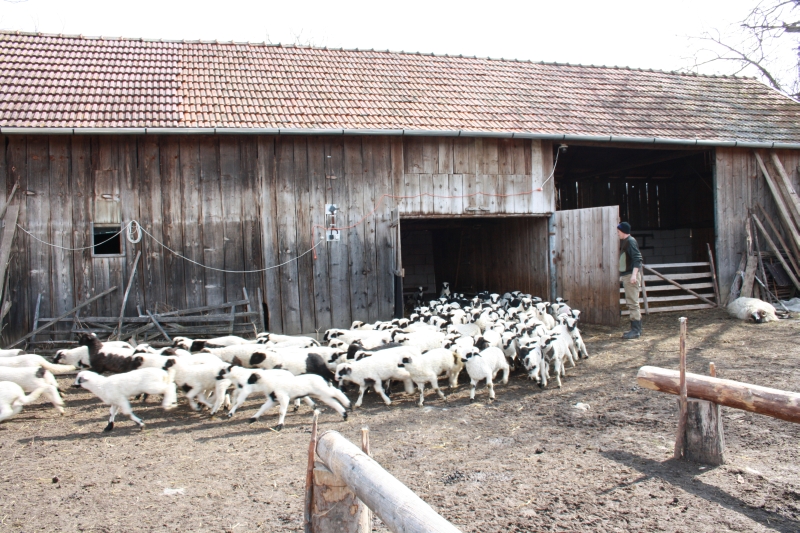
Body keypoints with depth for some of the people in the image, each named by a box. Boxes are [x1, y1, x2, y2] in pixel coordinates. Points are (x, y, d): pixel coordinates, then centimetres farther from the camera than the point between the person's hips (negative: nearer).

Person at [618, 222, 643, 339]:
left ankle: (635, 330, -6)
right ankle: (637, 328, 20)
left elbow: (637, 258, -21)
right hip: (626, 275, 10)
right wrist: (622, 275, 22)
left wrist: (634, 274, -28)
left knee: (633, 303, -9)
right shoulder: (623, 242, 17)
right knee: (632, 303, 13)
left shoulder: (630, 241, -12)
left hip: (631, 275, -10)